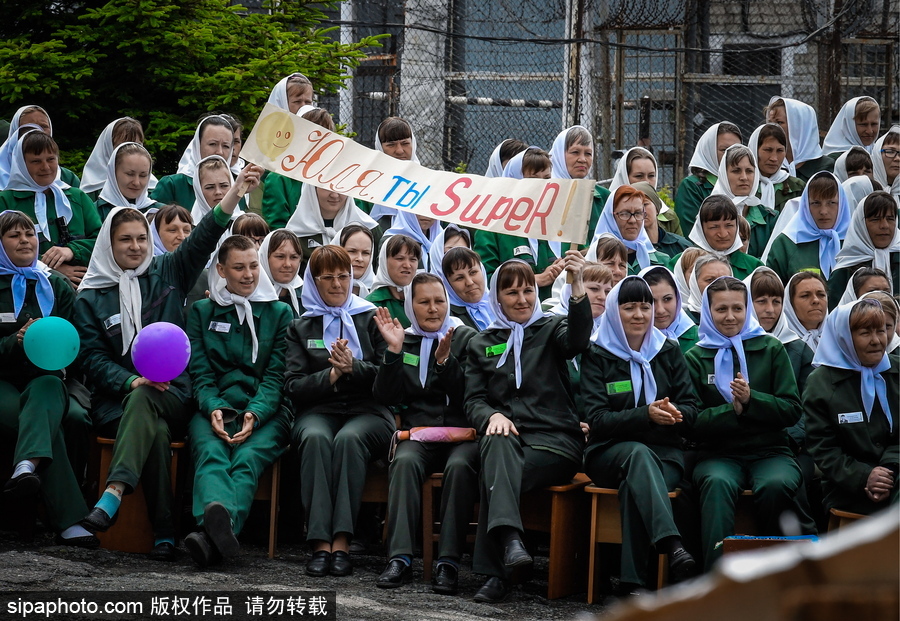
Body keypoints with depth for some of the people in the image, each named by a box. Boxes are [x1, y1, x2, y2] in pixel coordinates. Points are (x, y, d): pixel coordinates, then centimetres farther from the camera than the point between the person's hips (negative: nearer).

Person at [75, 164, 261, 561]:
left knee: (143, 401, -36)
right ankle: (164, 534, -39)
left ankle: (113, 496, -52)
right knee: (156, 431, -34)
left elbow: (204, 237, 3)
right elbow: (93, 357, 4)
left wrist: (237, 189, -11)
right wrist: (131, 381, -16)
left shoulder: (167, 274, 15)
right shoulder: (91, 298, 12)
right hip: (116, 400, 0)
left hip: (172, 397, 0)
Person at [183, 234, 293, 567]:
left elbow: (277, 376, 6)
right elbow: (200, 373, 9)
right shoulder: (202, 312, 19)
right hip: (214, 408, 1)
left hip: (265, 411, -1)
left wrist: (254, 414, -14)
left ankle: (212, 536, -61)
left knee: (247, 458, -33)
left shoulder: (280, 313, 17)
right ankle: (217, 522, -64)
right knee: (211, 453, -34)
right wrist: (214, 408, -13)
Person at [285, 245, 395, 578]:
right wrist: (332, 375, -10)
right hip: (318, 411, 1)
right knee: (316, 438, -35)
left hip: (367, 413, -1)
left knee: (349, 438, -36)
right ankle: (320, 543, -44)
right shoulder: (300, 328, 19)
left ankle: (341, 543, -43)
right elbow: (293, 386, 6)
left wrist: (353, 367, -13)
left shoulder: (371, 320, 16)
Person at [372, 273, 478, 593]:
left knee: (459, 466, -34)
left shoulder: (466, 338, 9)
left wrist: (445, 359, -17)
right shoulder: (403, 340, 16)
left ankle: (448, 561, -34)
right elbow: (387, 397, 6)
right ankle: (400, 558, -38)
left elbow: (466, 396, -2)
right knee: (405, 461, -32)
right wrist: (393, 351, -5)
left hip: (461, 433, -1)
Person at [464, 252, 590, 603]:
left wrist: (578, 287, -30)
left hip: (555, 440, -1)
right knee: (498, 441, -37)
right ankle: (510, 541, -55)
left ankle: (496, 572, -34)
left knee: (497, 472, -32)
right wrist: (492, 416, -13)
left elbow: (578, 338, -12)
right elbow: (473, 400, 12)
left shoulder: (551, 330, 13)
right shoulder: (481, 344, 20)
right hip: (508, 438, 1)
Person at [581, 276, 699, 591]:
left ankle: (633, 581, -40)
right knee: (639, 454, -39)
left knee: (635, 486, -34)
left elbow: (691, 406, 9)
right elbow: (598, 420, -6)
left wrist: (674, 413, -16)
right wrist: (646, 415, -21)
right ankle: (673, 549, -59)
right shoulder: (597, 355, 5)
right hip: (611, 452, -2)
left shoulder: (668, 351, 14)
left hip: (665, 452, 2)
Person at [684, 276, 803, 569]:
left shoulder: (771, 349, 11)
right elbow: (692, 424, 2)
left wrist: (751, 400, -13)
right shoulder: (696, 358, 10)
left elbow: (792, 410, 4)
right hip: (718, 454, -1)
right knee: (718, 483, -36)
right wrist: (732, 410, -14)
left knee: (775, 485, -34)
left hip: (770, 451, 1)